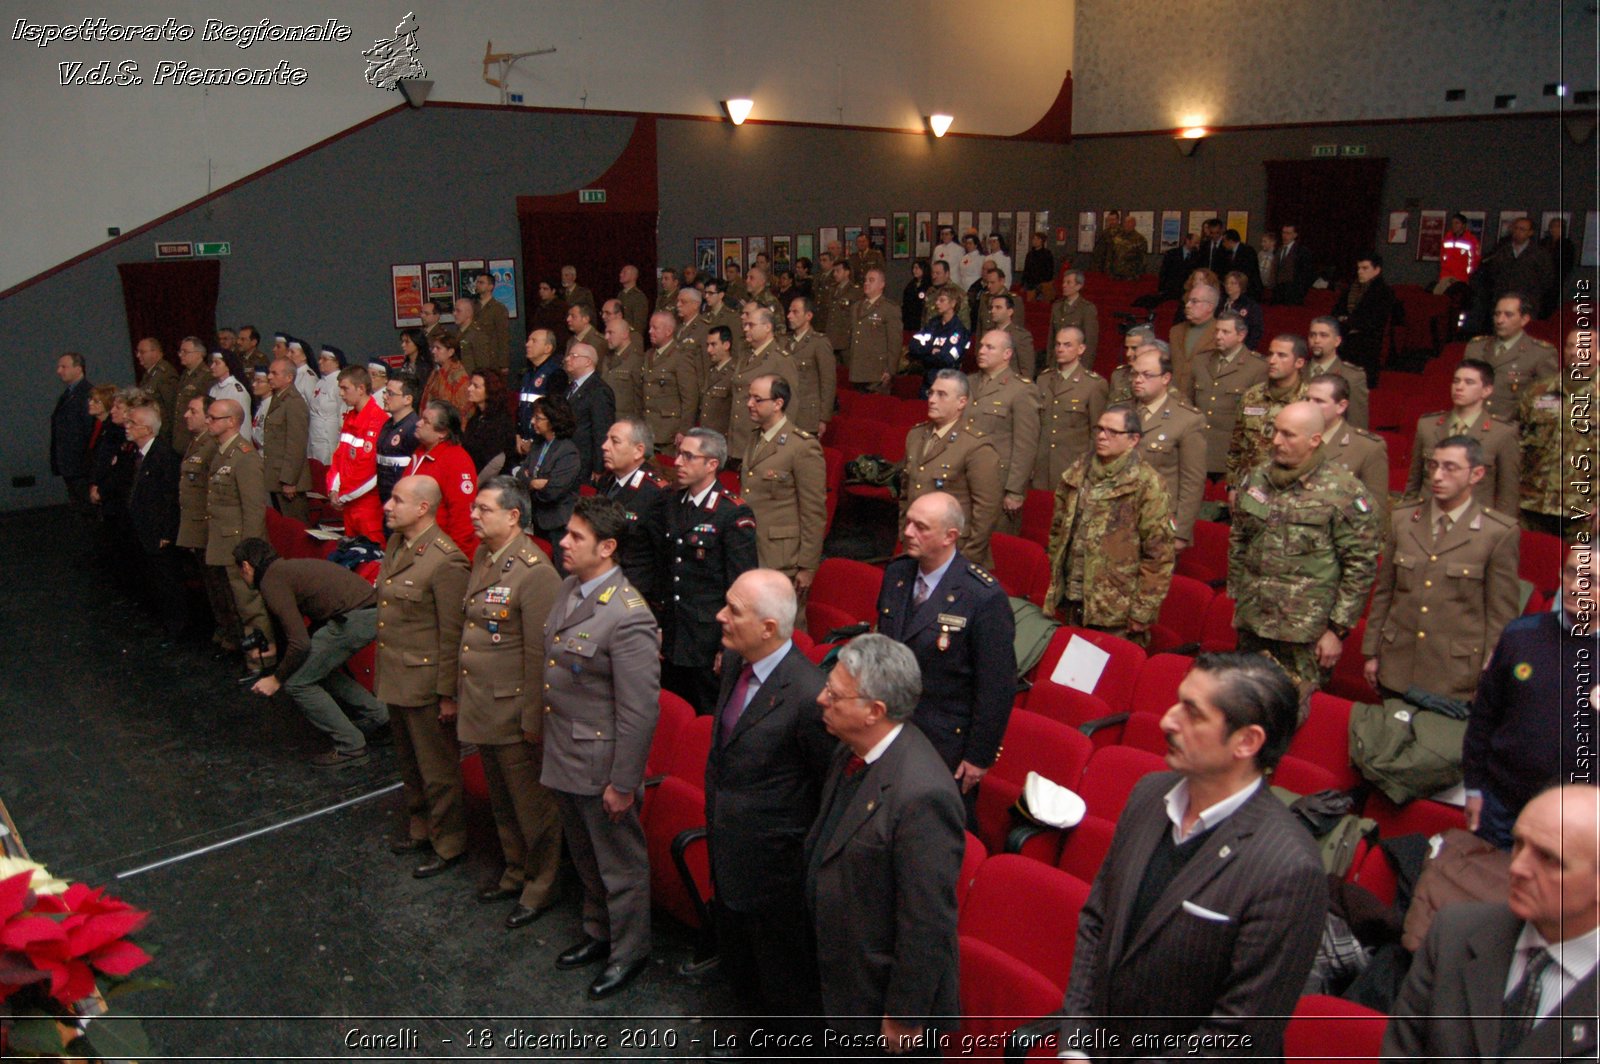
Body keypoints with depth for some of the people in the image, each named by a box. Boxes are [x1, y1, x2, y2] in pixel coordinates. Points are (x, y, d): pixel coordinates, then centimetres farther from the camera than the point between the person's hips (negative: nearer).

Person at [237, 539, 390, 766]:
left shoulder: (271, 582, -2)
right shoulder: (288, 567, 25)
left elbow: (300, 643, -10)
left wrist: (276, 679, 6)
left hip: (355, 618, -9)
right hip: (372, 609, 9)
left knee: (297, 682, 4)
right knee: (321, 668, 28)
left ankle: (350, 748, 8)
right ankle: (378, 721, 31)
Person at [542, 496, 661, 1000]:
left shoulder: (628, 618, -27)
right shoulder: (569, 588, 0)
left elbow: (640, 711, -24)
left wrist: (622, 782, -19)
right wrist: (551, 745, 16)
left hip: (601, 765, -9)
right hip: (563, 756, 9)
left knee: (620, 863, 13)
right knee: (584, 857, 26)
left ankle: (628, 952, 34)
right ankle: (599, 933, 48)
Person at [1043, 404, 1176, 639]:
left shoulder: (1148, 485, -12)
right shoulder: (1076, 474, 7)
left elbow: (1159, 555, -13)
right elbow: (1058, 529, 14)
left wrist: (1143, 611, -13)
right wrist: (1055, 585, 11)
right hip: (1074, 602, 5)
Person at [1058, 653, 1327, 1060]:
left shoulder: (1289, 870, -24)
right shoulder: (1149, 792, -4)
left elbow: (1240, 1037, -19)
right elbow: (1095, 921, 4)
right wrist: (1075, 1048, -2)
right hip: (1101, 1044, 4)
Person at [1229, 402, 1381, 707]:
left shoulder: (1344, 493, -10)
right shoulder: (1255, 479, 6)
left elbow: (1361, 565, -9)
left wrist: (1337, 630, -9)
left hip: (1306, 636, -5)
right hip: (1251, 625, 5)